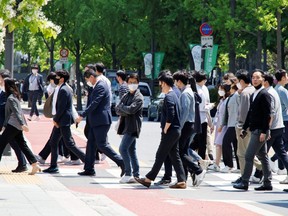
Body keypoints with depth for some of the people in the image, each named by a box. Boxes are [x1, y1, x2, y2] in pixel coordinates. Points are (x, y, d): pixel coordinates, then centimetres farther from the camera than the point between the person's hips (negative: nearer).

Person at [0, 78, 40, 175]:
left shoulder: (10, 98, -14)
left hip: (13, 125, -9)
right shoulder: (15, 96, 16)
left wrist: (22, 124, -29)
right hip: (17, 126, 9)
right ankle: (35, 165, 3)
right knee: (22, 145, 9)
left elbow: (16, 112, -23)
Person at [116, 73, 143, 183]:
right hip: (127, 126, 8)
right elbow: (117, 110, 8)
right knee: (131, 150, 9)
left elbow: (131, 109, -20)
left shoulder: (139, 97, -7)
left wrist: (122, 107, -4)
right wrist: (126, 111, -10)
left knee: (123, 149, -15)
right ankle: (136, 175, 13)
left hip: (133, 127, -8)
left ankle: (128, 174, -12)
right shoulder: (125, 96, 16)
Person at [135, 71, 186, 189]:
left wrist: (165, 130, -13)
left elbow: (170, 117, -23)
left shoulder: (168, 97, -15)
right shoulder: (174, 95, 15)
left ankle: (149, 179, 2)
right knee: (175, 156, 9)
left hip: (170, 132, -9)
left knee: (160, 156, -3)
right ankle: (181, 181, 5)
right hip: (176, 131, 9)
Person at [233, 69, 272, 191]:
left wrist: (264, 132, -20)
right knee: (262, 157, 11)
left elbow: (267, 114, -17)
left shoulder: (264, 94, -12)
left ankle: (244, 182, -6)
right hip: (255, 130, 9)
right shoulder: (253, 95, 16)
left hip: (260, 131, -9)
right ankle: (267, 183, 15)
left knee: (249, 156, -9)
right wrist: (244, 128, 15)